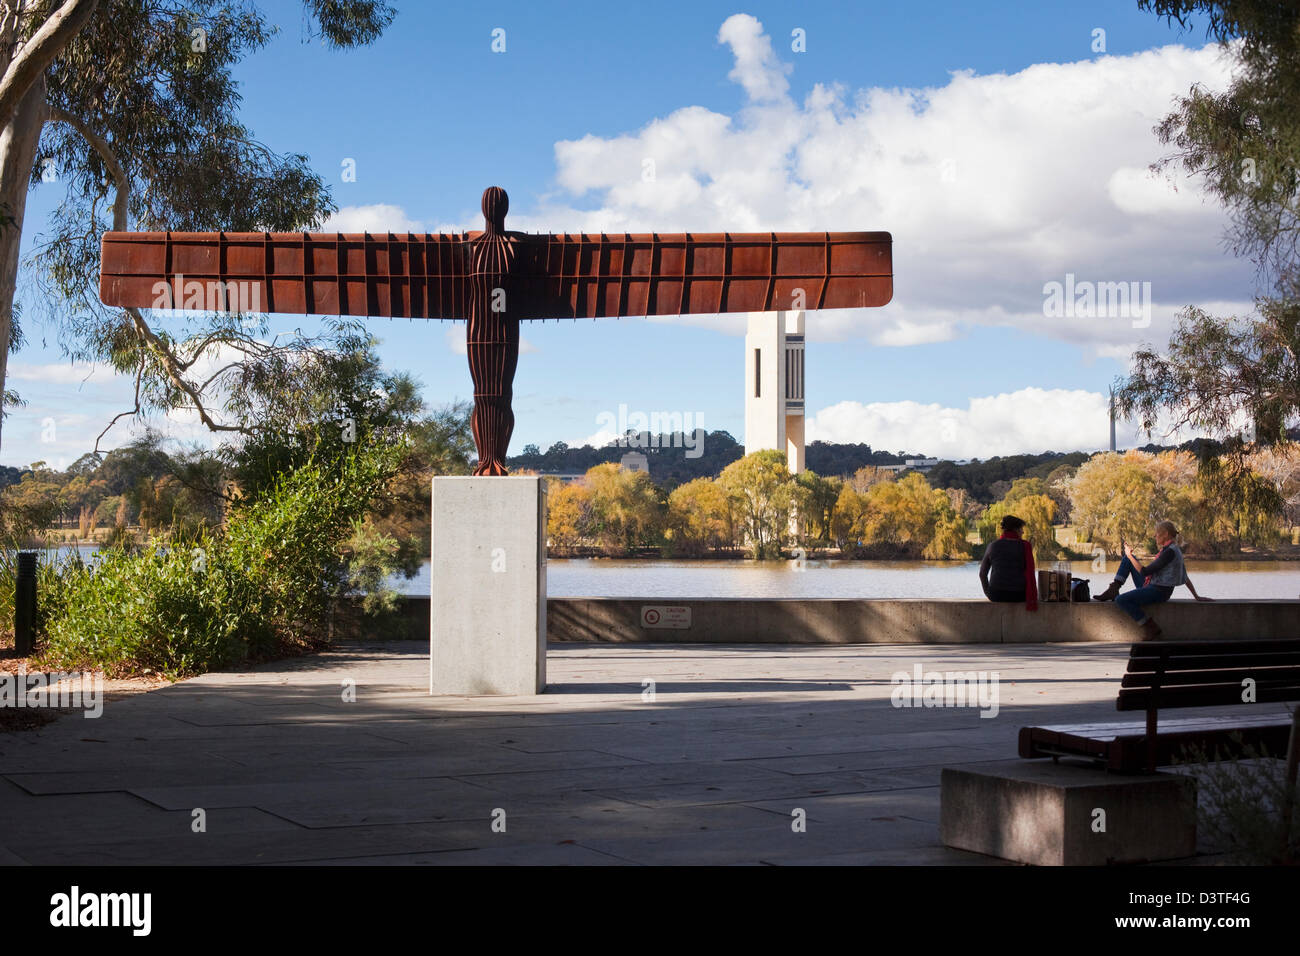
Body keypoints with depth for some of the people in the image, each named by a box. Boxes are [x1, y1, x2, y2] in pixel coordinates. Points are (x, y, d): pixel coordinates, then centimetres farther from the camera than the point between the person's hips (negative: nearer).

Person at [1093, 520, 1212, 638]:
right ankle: (1113, 590, 3)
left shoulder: (1170, 552, -20)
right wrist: (1196, 596, 22)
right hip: (1152, 587, 11)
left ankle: (1150, 627, -14)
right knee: (1128, 559, 13)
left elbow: (1145, 572, -20)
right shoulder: (1174, 549, 12)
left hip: (1159, 592, -11)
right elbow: (1185, 577, 17)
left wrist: (1130, 555, -9)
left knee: (1120, 600, -26)